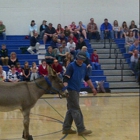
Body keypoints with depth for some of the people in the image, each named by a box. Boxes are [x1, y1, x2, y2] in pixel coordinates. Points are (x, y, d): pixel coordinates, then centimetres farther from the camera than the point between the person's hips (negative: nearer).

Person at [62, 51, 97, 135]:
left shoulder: (84, 66, 9)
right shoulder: (71, 66, -13)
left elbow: (86, 78, 21)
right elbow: (66, 78, -21)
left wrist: (92, 88, 23)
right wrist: (65, 88, -36)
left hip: (77, 91, 8)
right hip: (71, 90, -8)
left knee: (71, 110, 12)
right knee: (76, 110, -7)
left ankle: (66, 128, 20)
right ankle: (81, 130, -5)